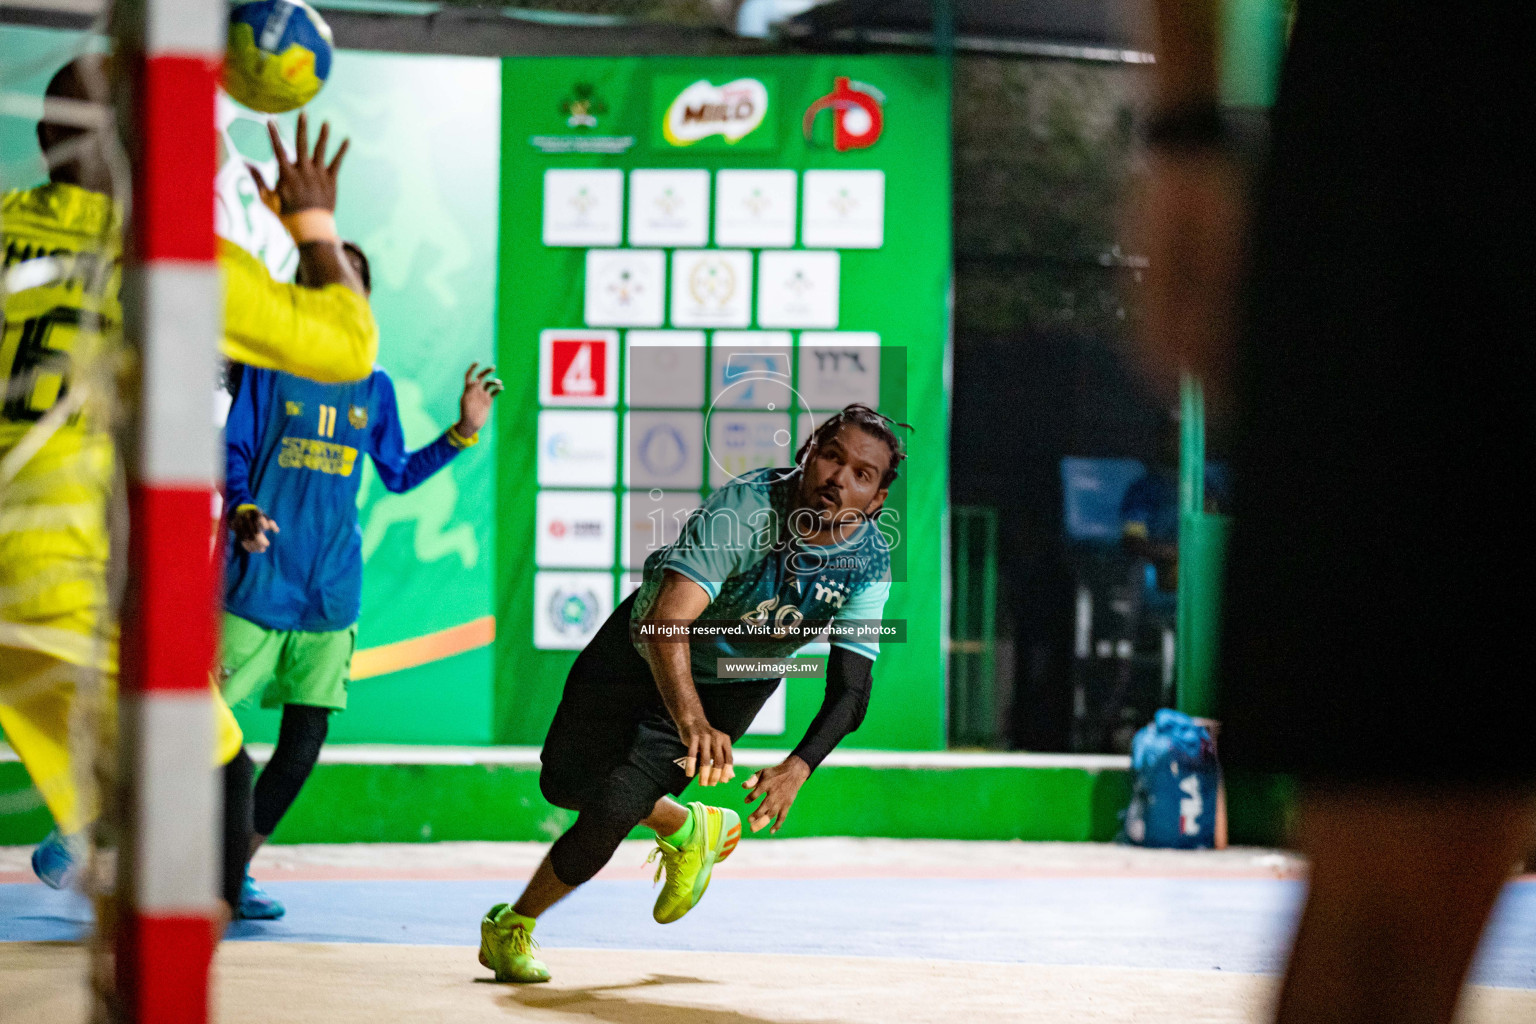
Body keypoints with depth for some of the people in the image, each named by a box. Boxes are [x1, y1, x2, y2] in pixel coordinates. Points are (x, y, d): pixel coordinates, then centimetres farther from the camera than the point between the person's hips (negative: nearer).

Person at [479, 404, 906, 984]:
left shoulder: (868, 564, -26)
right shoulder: (746, 506, -36)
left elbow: (850, 690, -28)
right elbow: (666, 621, -46)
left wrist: (799, 767, -47)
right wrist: (691, 719, -63)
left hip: (733, 686, 0)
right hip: (643, 649, 0)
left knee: (609, 816, -14)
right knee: (564, 782, 11)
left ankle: (511, 929, 12)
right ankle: (688, 832, 39)